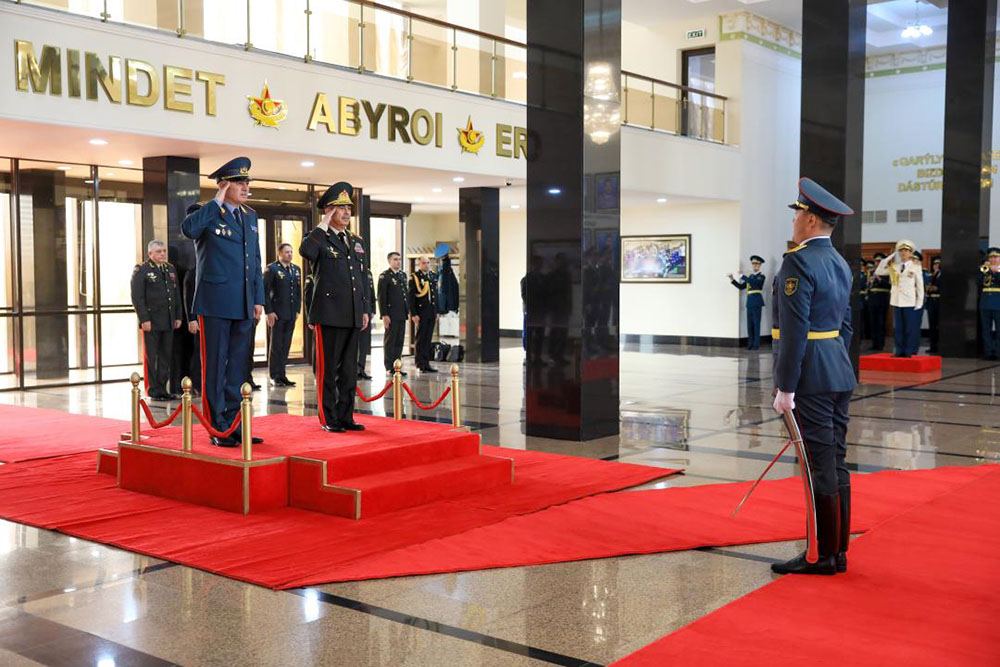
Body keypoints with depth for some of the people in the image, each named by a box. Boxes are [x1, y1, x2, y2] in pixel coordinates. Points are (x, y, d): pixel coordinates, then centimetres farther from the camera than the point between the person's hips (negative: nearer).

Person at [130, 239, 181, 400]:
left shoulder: (171, 269, 14)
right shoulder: (141, 270, -4)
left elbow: (176, 295, 17)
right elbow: (137, 297, -9)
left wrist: (178, 317, 11)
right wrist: (144, 319, -15)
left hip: (169, 321, 6)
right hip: (151, 321, -6)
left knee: (166, 356, 8)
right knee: (151, 357, 1)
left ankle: (163, 388, 15)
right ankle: (154, 390, 7)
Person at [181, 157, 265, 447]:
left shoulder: (250, 216, 15)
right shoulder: (208, 215, -5)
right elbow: (187, 229, -28)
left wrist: (259, 299, 11)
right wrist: (217, 202, -19)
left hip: (244, 306, 6)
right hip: (216, 304, -6)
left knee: (238, 367, 11)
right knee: (215, 367, 1)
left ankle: (233, 424, 20)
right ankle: (218, 429, 8)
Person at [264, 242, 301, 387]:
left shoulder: (296, 269, 13)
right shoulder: (272, 268, -5)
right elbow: (265, 291, -9)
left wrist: (297, 309, 11)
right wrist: (269, 311, -13)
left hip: (291, 314, 5)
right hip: (277, 314, -5)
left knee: (286, 346, 8)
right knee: (276, 346, 1)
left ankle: (282, 375, 14)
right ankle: (275, 376, 6)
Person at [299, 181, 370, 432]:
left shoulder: (357, 242, 17)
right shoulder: (319, 238, -3)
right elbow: (305, 251, -28)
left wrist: (365, 310, 14)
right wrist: (323, 225, -18)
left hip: (353, 317, 6)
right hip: (329, 315, -6)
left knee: (349, 369, 10)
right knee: (328, 369, 1)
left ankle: (345, 416, 17)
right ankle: (328, 418, 8)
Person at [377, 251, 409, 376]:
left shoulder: (403, 275, 16)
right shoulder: (384, 276, -6)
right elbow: (382, 297, -10)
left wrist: (408, 311, 14)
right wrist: (384, 315, -15)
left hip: (402, 314, 7)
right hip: (391, 314, -7)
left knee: (399, 341, 8)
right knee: (390, 341, -2)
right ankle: (389, 368, 3)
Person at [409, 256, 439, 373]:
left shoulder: (432, 277, 15)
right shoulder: (414, 277, -5)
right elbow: (411, 296, -9)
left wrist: (436, 311, 14)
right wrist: (413, 314, -15)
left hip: (431, 313, 6)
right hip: (420, 313, -6)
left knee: (428, 339, 8)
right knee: (421, 339, -2)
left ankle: (426, 363, 13)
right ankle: (421, 364, 3)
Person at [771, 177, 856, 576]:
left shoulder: (799, 262, -15)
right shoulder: (840, 263, 14)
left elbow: (795, 331, -20)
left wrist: (785, 389, -18)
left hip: (810, 378, -9)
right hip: (839, 374, 9)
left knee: (821, 466, -3)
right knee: (835, 464, 13)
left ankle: (824, 556, 5)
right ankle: (838, 551, 21)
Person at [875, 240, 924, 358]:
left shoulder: (916, 266, 0)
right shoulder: (893, 266, 8)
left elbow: (920, 286, 1)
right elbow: (878, 272, 3)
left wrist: (919, 303, -5)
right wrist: (888, 258, -2)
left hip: (910, 302, -3)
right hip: (896, 301, 3)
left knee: (910, 328, -1)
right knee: (898, 328, 6)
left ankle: (909, 351, 5)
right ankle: (899, 350, 13)